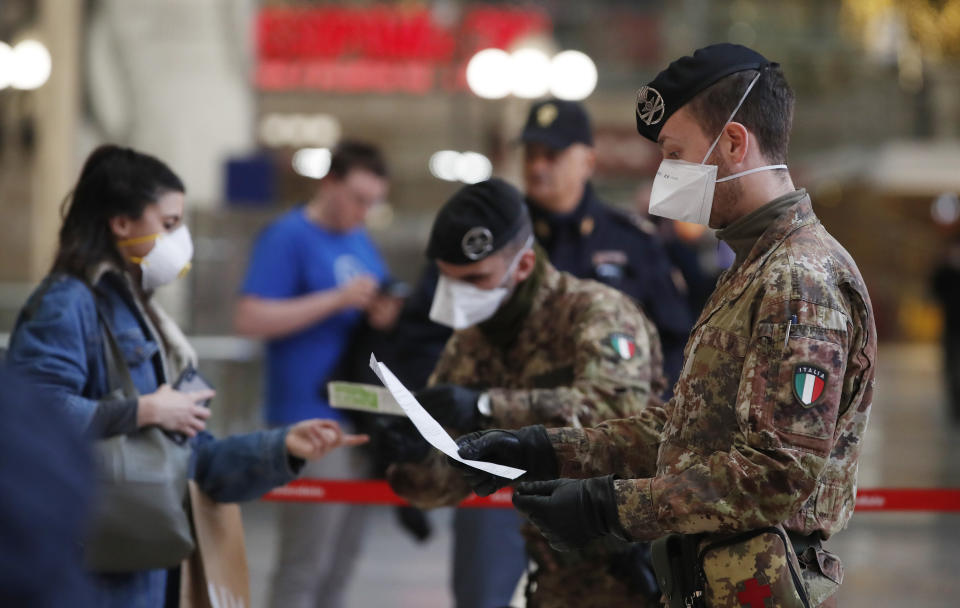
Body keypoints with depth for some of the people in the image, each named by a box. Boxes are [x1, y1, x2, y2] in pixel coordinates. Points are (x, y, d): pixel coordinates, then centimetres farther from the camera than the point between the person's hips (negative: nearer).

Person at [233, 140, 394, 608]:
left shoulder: (359, 240, 15)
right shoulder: (287, 237, -8)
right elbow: (250, 319, -16)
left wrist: (384, 314, -2)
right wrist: (337, 299, -20)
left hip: (359, 418, 8)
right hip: (311, 419, -8)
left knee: (340, 563, 12)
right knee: (304, 569, -8)